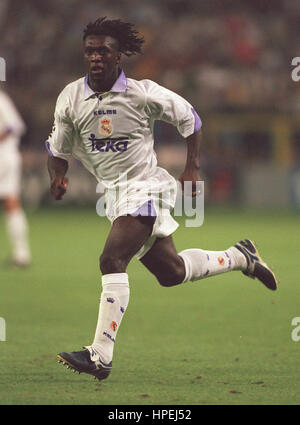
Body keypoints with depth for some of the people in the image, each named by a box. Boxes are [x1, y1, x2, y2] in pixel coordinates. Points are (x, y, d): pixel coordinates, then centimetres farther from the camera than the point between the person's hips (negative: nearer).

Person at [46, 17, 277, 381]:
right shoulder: (70, 98, -2)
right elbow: (57, 149, 10)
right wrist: (57, 178, -11)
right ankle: (239, 257, 41)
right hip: (113, 194, 6)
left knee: (112, 260, -24)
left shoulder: (143, 94, -12)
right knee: (171, 272, 14)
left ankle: (100, 356, -28)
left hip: (144, 187, -6)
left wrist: (193, 168, -1)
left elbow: (188, 117, 4)